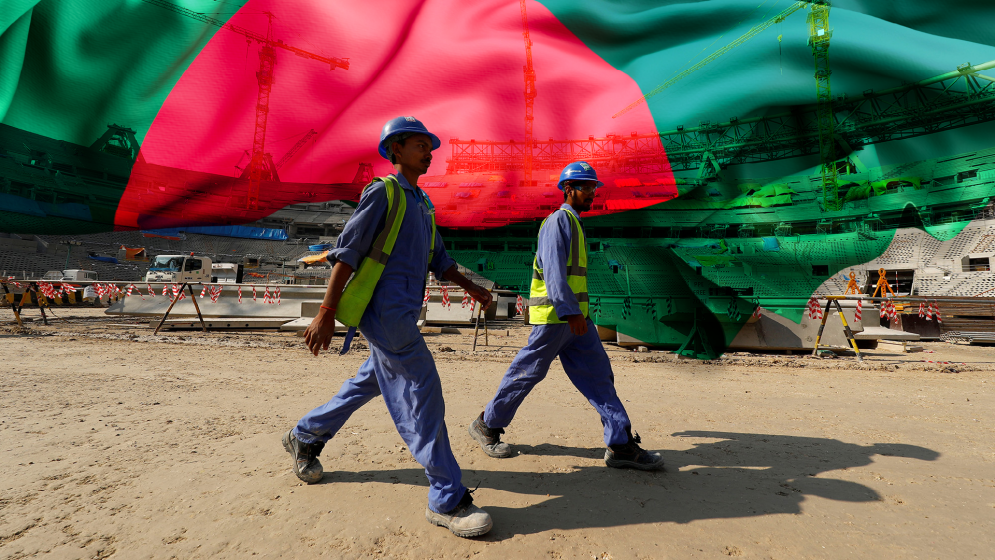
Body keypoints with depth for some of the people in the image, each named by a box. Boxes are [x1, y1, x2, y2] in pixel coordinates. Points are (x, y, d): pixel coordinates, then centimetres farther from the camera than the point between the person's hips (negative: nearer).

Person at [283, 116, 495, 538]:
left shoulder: (423, 203, 21)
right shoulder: (382, 192, -5)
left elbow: (439, 259, 24)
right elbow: (347, 252, -11)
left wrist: (470, 287, 12)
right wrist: (327, 313, -16)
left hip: (403, 313, 9)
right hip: (383, 309, -9)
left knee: (370, 382, 19)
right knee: (421, 388, -13)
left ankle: (304, 437, 40)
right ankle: (447, 499, -7)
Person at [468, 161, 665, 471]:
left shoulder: (574, 223, 21)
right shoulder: (559, 219, -9)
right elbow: (553, 268, -22)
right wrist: (570, 311, -30)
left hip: (574, 317, 9)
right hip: (554, 316, -9)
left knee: (598, 374, 4)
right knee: (528, 372, 1)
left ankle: (621, 445, 6)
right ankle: (486, 425, 19)